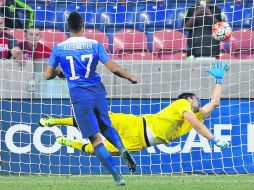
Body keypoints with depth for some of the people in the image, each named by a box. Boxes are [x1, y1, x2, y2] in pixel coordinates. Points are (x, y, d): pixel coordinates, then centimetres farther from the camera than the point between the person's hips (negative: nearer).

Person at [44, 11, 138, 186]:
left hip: (79, 97, -2)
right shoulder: (95, 45, -2)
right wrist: (130, 77, 11)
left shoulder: (58, 49, -2)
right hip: (97, 92, 2)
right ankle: (122, 148, -7)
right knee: (106, 127, 24)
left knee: (96, 139, 1)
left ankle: (118, 177, -6)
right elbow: (113, 68, -6)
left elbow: (48, 75, 3)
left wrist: (59, 72, 25)